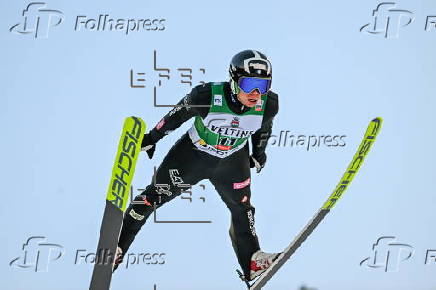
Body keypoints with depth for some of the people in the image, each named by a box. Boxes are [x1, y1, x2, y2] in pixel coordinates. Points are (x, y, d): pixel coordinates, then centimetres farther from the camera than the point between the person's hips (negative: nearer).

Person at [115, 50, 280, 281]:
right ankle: (115, 248, 13)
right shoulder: (207, 96, -33)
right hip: (193, 153, -3)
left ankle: (252, 262, 26)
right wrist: (152, 138, -1)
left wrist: (259, 152, 18)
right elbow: (177, 115, -14)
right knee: (154, 196, 1)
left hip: (233, 161, 3)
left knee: (242, 208, 11)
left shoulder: (269, 104, -23)